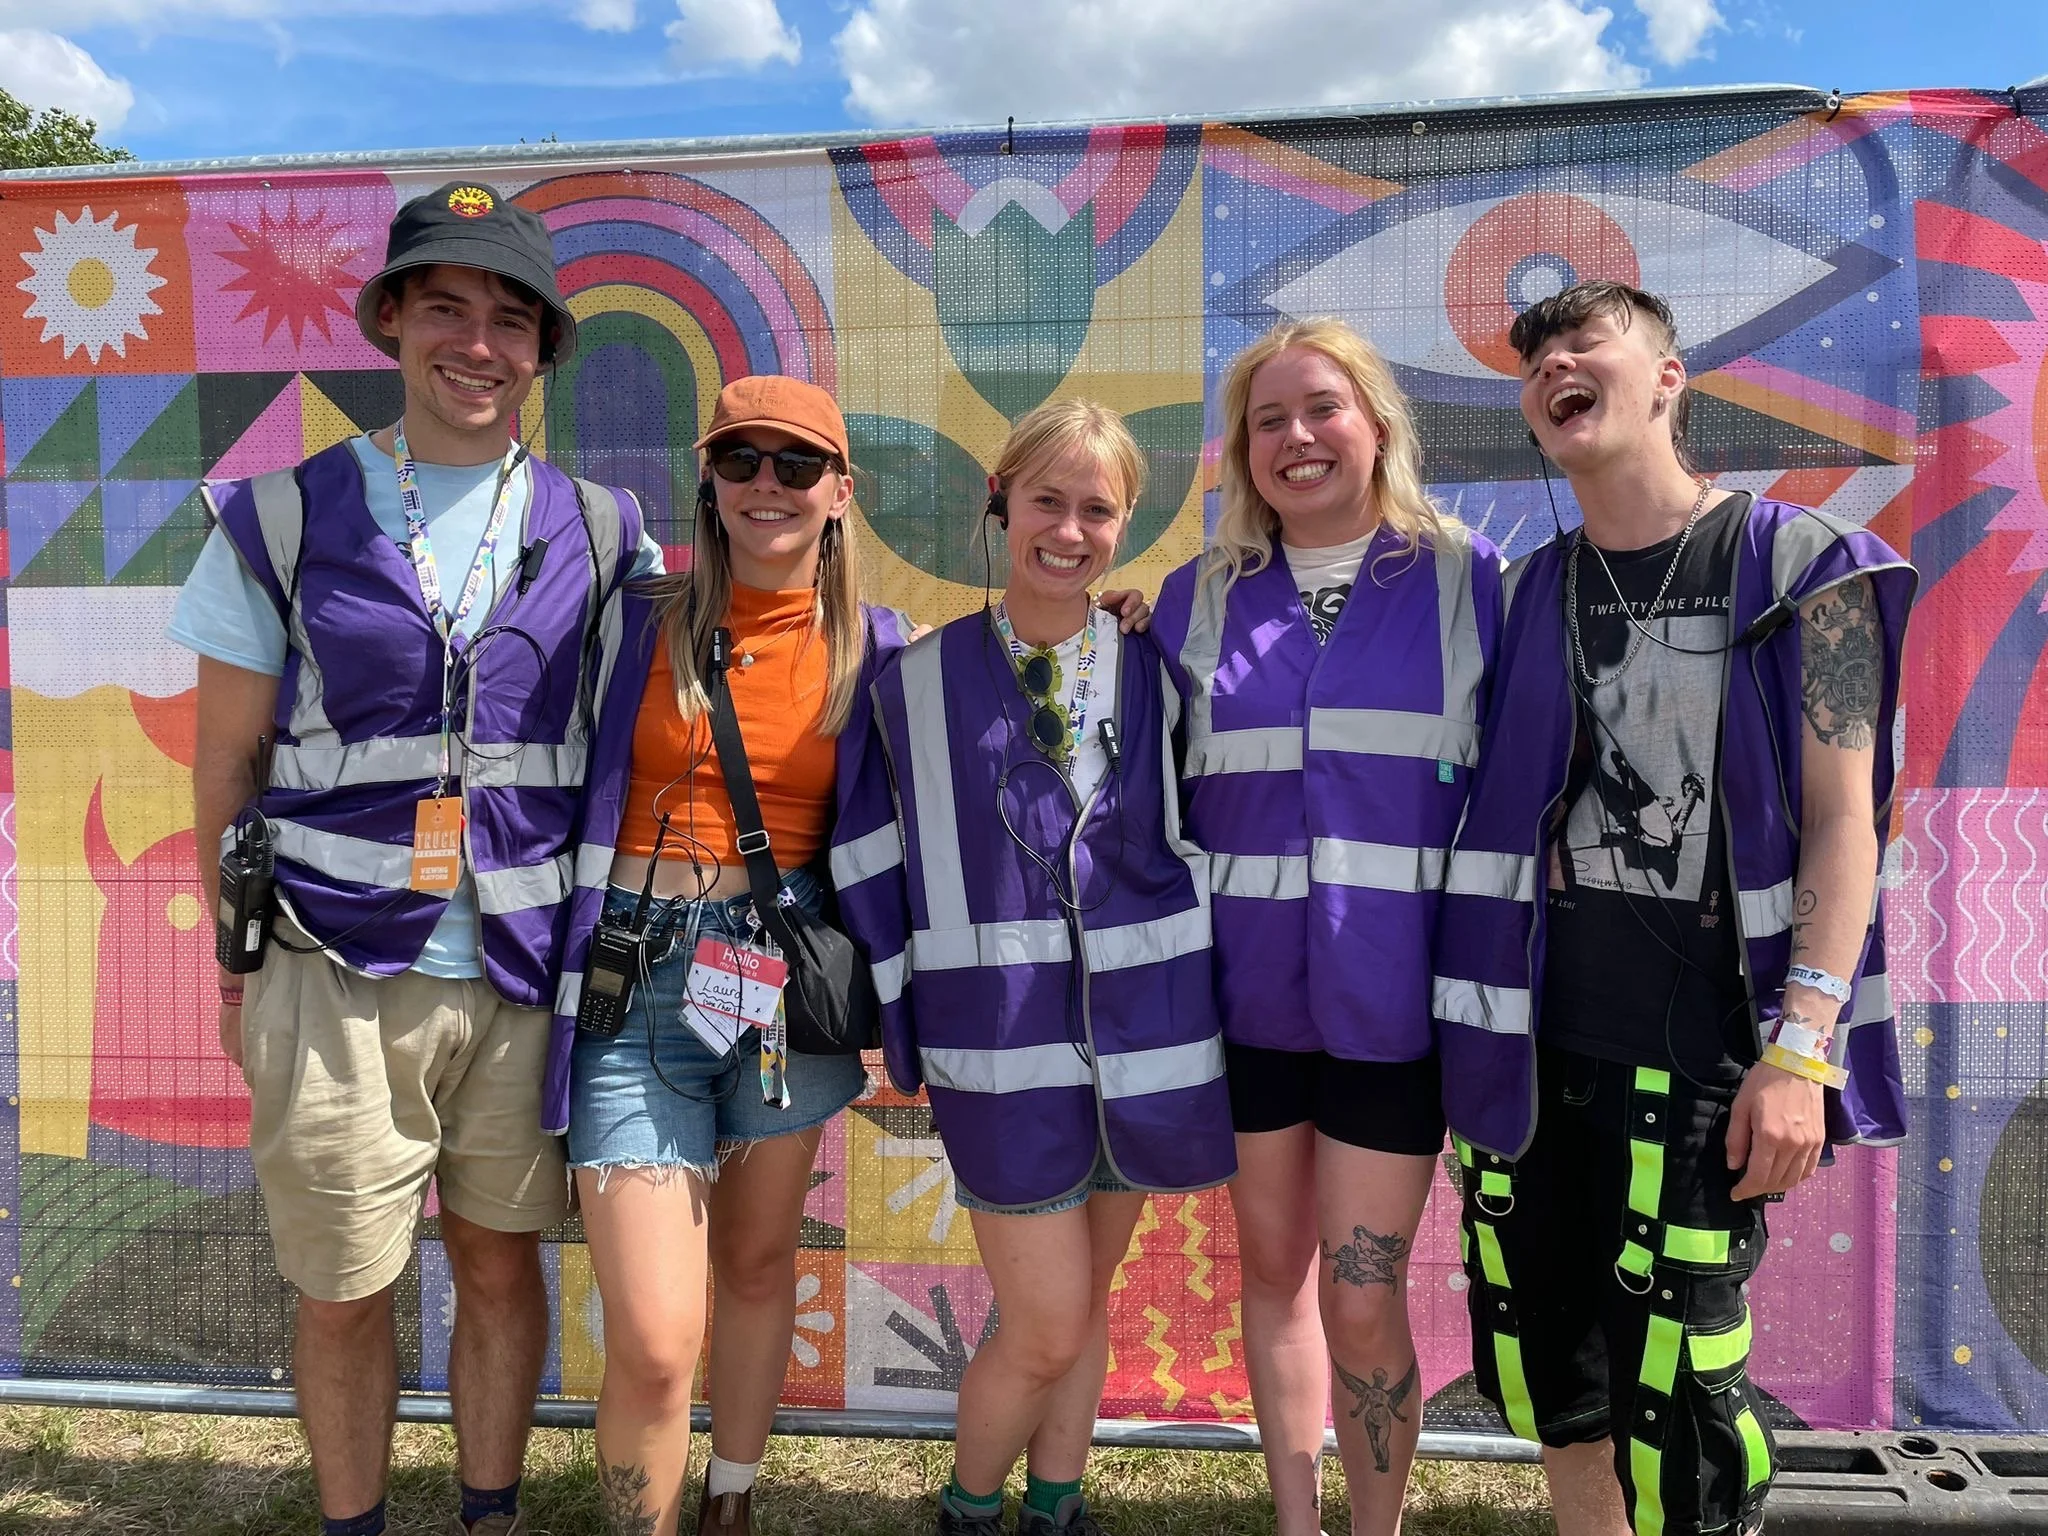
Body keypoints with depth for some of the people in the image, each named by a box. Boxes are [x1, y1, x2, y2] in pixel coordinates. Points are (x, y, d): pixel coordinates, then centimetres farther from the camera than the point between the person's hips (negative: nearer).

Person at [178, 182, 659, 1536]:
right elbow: (226, 764, 4)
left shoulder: (600, 534, 4)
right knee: (345, 1296, 10)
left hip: (522, 979, 2)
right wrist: (240, 969, 3)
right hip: (336, 979, -1)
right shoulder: (283, 519, 0)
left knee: (504, 1268, 14)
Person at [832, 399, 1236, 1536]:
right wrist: (900, 1024, 0)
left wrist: (1200, 1002, 5)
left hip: (1144, 1031, 3)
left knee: (1082, 1302, 17)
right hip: (1002, 1038, -2)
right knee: (1045, 1329, 1)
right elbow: (873, 863, 2)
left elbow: (1205, 837, 8)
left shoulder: (1154, 674, 3)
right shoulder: (921, 681, 0)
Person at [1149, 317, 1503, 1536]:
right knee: (1273, 1267, 15)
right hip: (1248, 985, 3)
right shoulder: (1200, 598, 6)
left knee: (1362, 1297, 2)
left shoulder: (1468, 577, 0)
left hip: (1393, 987, -2)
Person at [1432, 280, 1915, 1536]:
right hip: (1533, 1036, 4)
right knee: (1549, 1362, 13)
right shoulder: (1530, 595, 9)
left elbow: (1843, 818, -6)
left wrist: (1803, 1047, -14)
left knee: (1675, 1382, -1)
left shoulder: (1798, 563, -1)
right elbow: (1492, 806, 14)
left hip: (1700, 1042, -4)